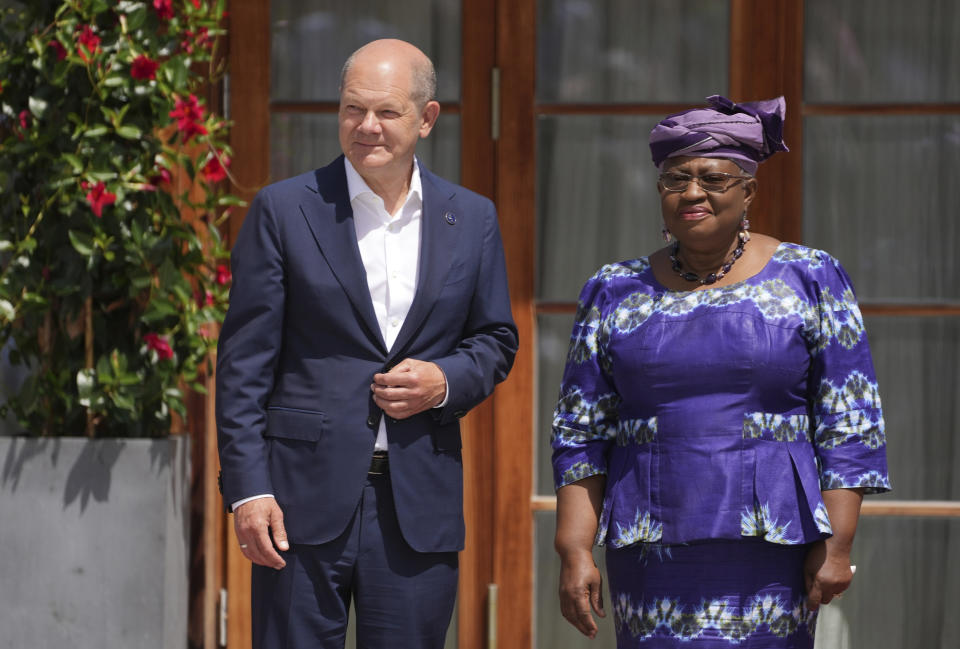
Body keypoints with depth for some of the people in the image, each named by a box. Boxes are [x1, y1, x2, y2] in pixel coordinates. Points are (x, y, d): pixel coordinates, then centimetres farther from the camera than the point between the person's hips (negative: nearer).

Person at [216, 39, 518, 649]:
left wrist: (445, 381, -5)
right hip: (306, 498, -2)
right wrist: (248, 489, -8)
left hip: (420, 503, 2)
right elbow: (244, 362, 0)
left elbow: (496, 340, 18)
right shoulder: (283, 210, 1)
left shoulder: (472, 219, 10)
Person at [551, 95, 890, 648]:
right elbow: (580, 436, 8)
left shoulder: (809, 281, 2)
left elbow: (849, 426, 0)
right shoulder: (615, 293, 8)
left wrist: (837, 544, -6)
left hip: (770, 546, -2)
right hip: (654, 553, 2)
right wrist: (574, 551, 0)